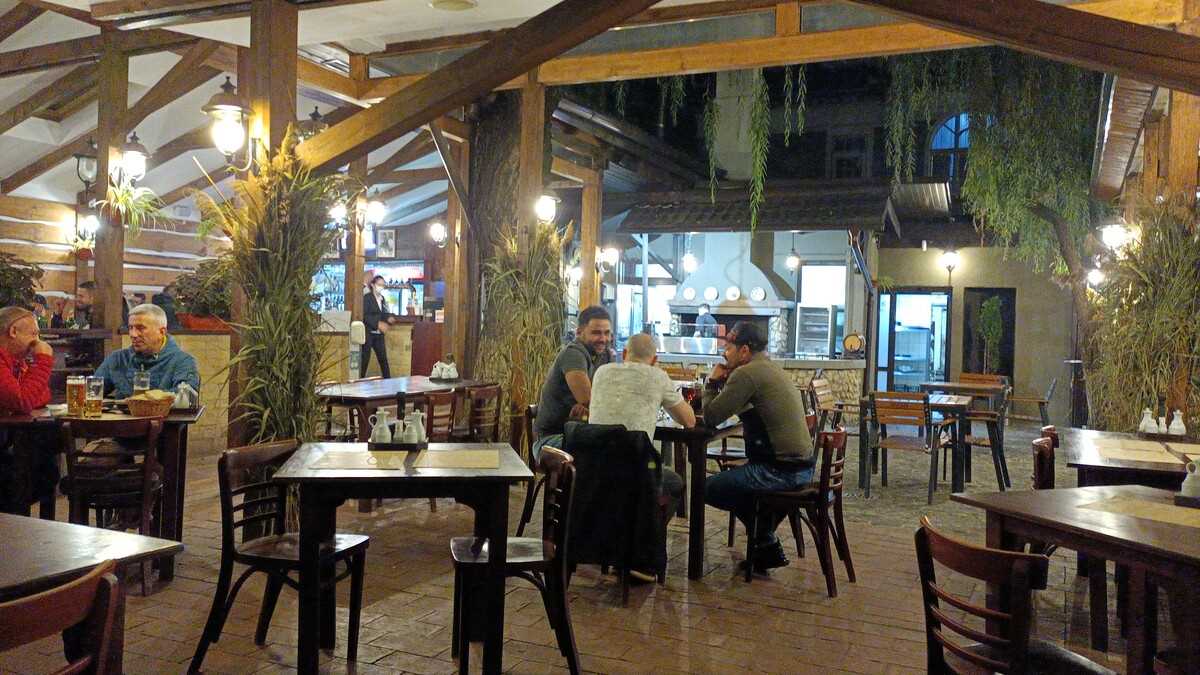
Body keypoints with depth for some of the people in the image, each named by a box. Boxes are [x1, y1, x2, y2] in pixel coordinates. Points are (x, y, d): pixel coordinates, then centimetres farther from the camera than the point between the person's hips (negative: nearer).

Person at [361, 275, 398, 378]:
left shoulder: (382, 299, 15)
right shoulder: (367, 298, -7)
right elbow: (364, 315, -15)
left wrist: (389, 318, -2)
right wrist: (378, 324, -21)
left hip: (379, 334, 7)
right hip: (368, 333, -7)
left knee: (383, 358, 7)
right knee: (365, 359, -3)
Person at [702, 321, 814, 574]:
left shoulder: (747, 373, -15)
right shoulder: (772, 369, 17)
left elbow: (710, 417, -13)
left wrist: (713, 382, 3)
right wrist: (724, 382, 12)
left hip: (779, 471, -10)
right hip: (802, 467, 10)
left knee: (708, 488, 1)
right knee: (733, 474, 31)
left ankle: (766, 542, 14)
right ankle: (766, 546, 24)